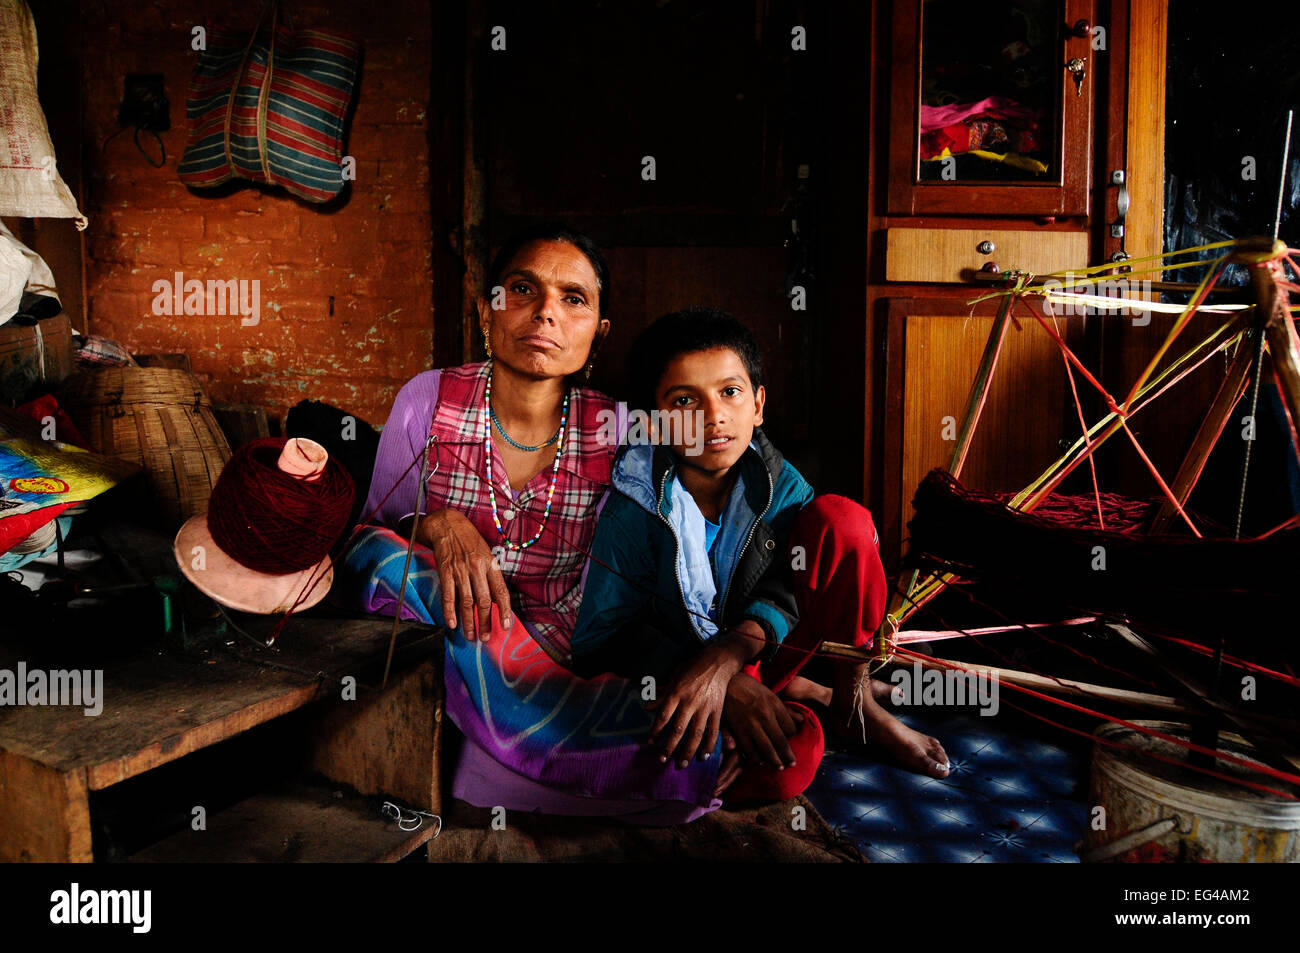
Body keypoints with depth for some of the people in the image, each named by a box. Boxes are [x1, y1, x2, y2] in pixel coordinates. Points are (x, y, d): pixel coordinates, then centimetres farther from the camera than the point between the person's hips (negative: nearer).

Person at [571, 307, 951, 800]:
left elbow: (787, 586, -20)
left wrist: (727, 656, -41)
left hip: (761, 648, 4)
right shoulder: (633, 511, -18)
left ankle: (855, 697, -3)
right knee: (787, 764, -37)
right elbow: (601, 639, -19)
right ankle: (811, 694, -1)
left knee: (841, 518, -18)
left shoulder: (779, 484, -8)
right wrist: (728, 685, -29)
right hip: (681, 665, -4)